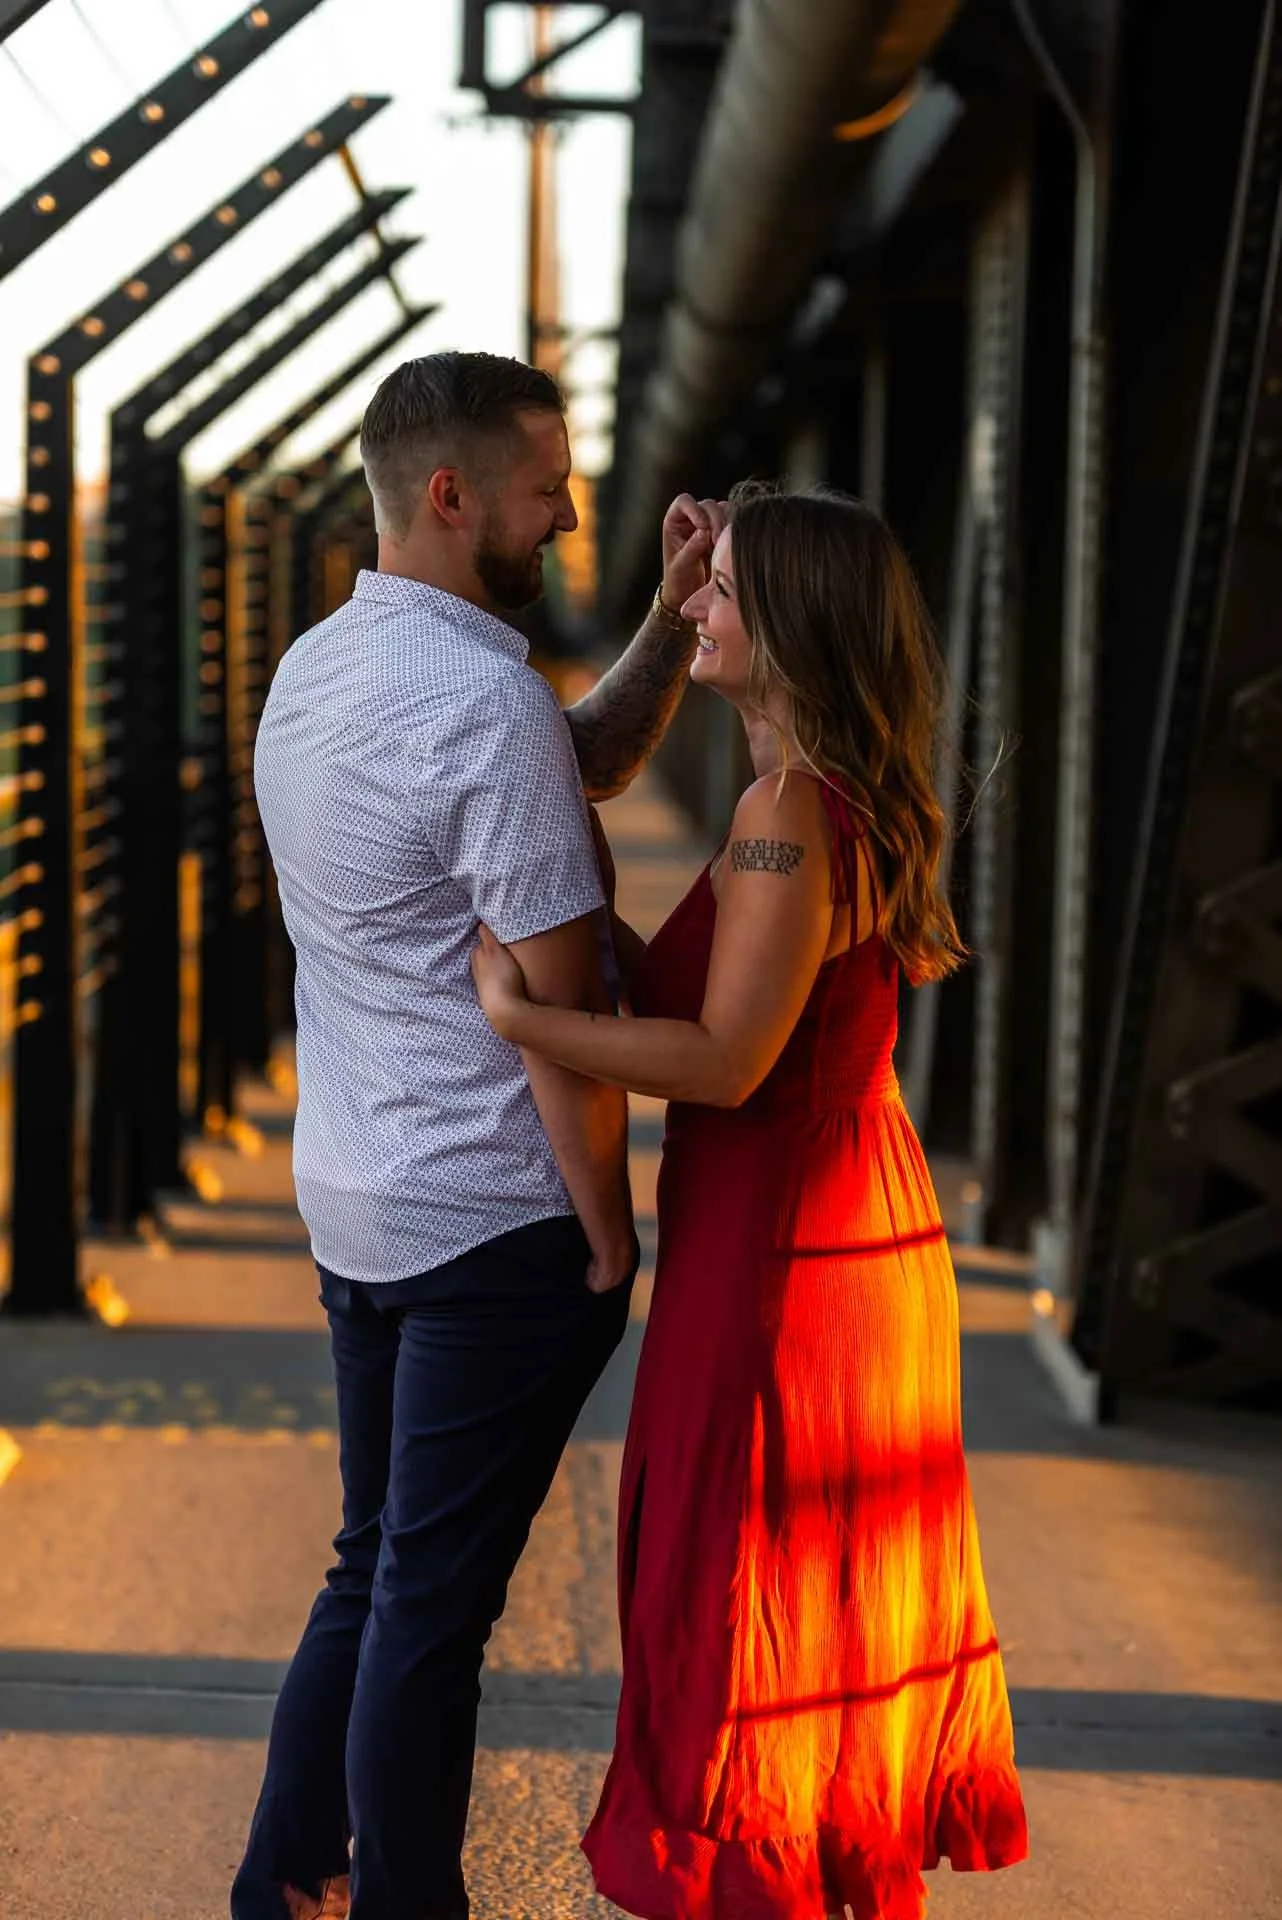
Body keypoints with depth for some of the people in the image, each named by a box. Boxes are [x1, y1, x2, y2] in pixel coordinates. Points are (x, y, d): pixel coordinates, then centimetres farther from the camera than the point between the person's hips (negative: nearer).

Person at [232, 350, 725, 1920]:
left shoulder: (311, 672, 9)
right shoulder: (484, 699, -19)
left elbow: (587, 764, 19)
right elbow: (561, 1010, -18)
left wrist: (673, 617, 8)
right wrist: (611, 1234, -9)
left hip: (351, 1206, 9)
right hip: (495, 1224, -9)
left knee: (374, 1572, 20)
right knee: (434, 1605, 2)